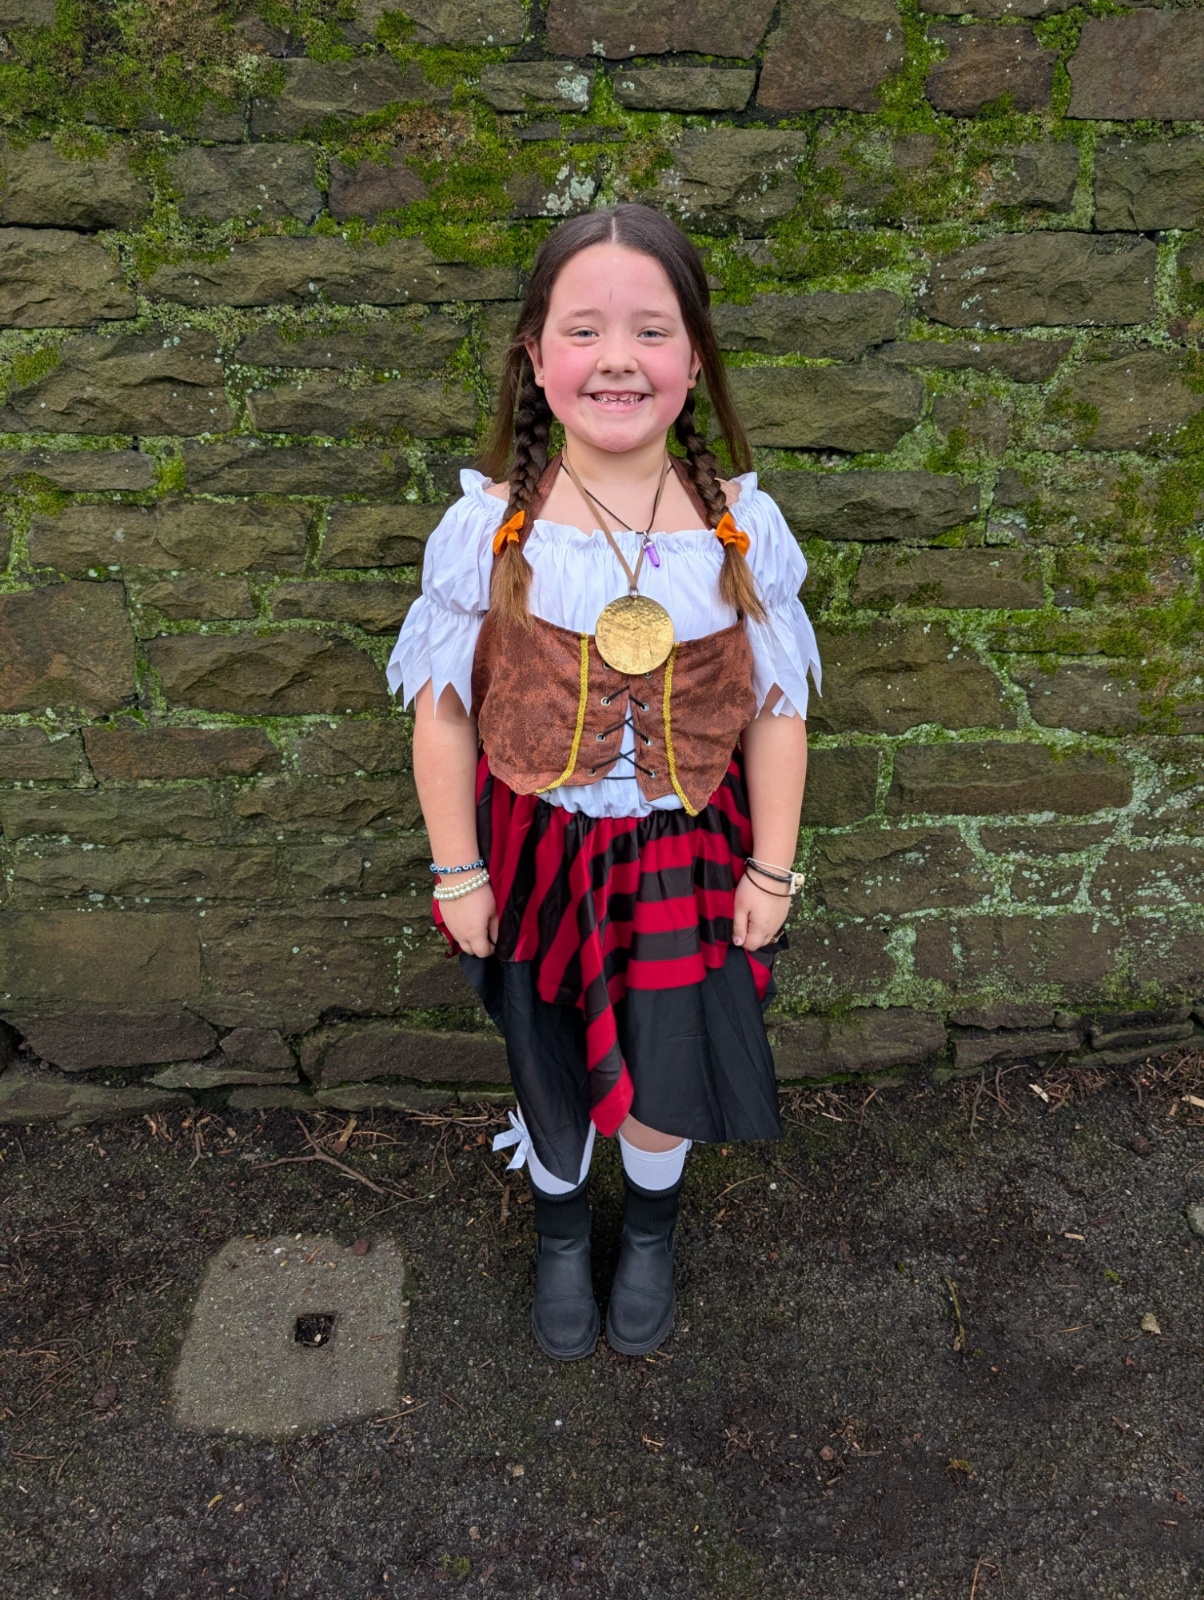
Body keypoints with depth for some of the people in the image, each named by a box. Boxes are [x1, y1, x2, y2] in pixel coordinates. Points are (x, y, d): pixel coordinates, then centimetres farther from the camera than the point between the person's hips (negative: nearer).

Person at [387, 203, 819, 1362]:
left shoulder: (742, 527, -11)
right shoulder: (487, 526, -15)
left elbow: (775, 711, -4)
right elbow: (445, 711, -8)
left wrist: (772, 869, -2)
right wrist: (457, 871, -5)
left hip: (685, 845, 1)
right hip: (535, 842, 0)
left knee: (664, 1079, 11)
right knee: (552, 1069, 19)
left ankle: (650, 1230, 48)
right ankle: (558, 1229, 52)